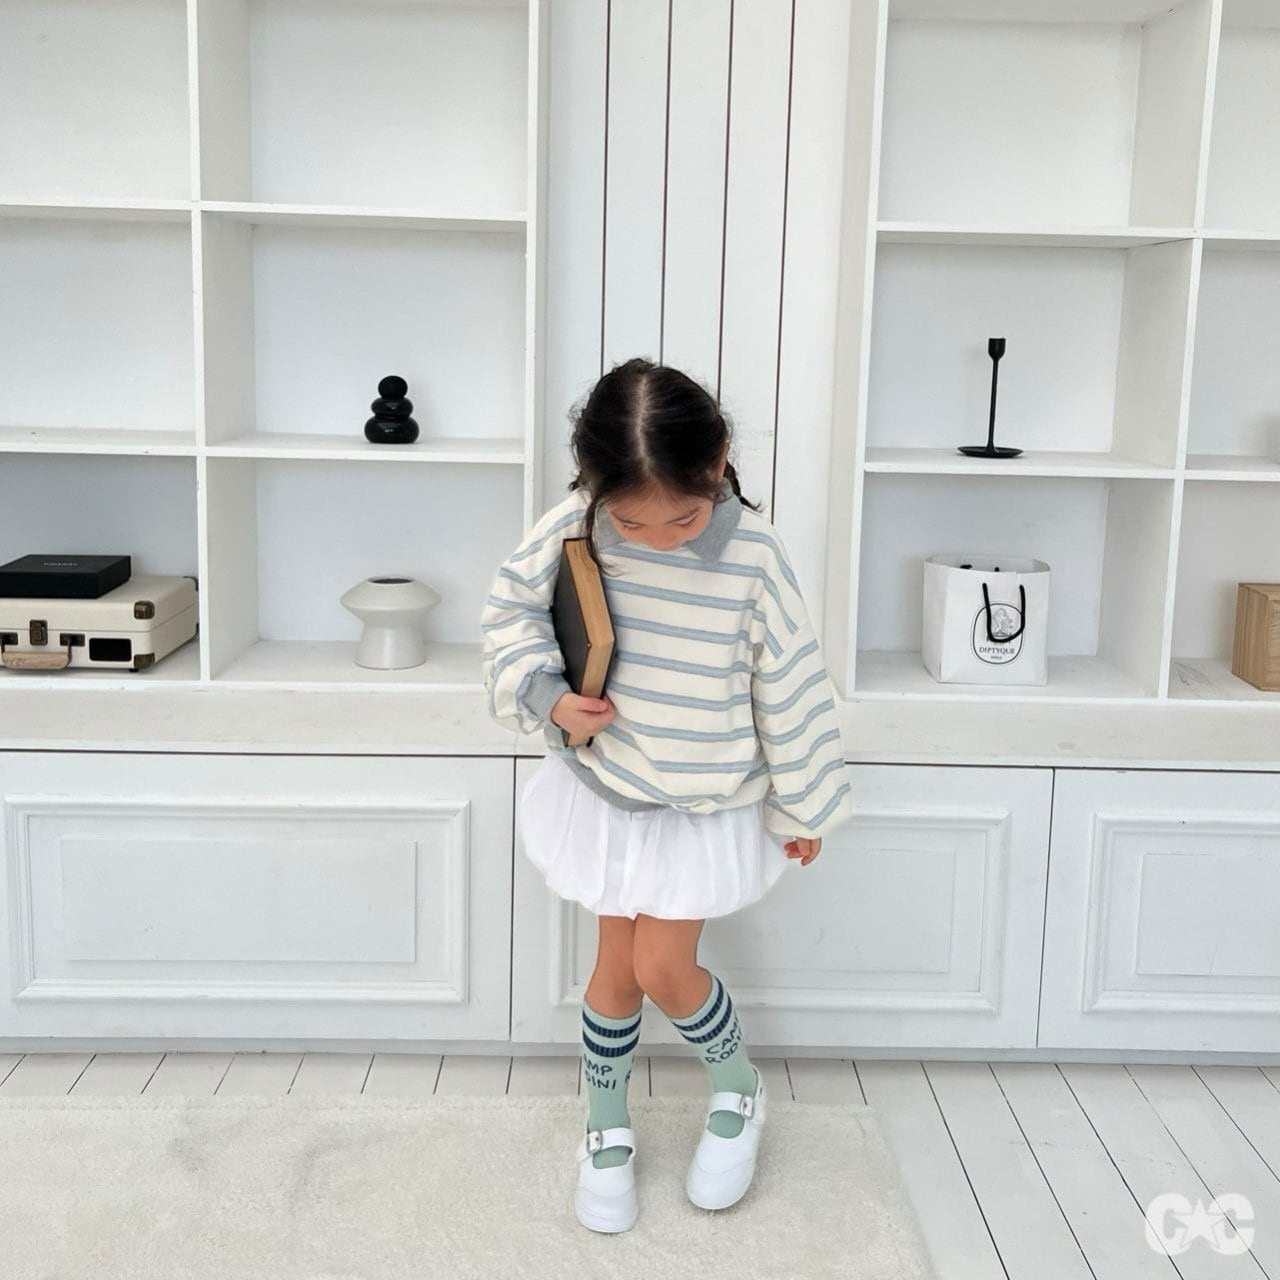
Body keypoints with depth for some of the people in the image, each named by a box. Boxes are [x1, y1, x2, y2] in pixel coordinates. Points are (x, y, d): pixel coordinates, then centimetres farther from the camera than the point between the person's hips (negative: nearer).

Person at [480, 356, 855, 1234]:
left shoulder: (754, 558, -22)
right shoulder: (574, 530, -18)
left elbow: (792, 692, -12)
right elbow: (511, 608, 0)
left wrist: (804, 808, -3)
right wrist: (546, 695, -17)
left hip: (709, 806, -2)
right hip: (606, 790, 2)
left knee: (662, 967, -2)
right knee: (618, 966, 11)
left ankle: (740, 1092, 30)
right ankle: (607, 1130, 35)